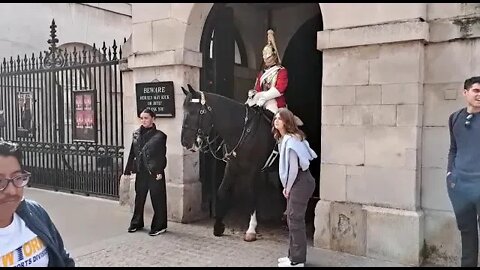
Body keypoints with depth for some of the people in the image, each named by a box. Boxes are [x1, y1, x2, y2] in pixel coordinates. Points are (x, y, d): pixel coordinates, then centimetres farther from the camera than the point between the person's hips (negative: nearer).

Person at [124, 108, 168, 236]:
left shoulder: (159, 135, -5)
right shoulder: (136, 134, 10)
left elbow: (162, 155, -8)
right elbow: (132, 153, 13)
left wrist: (159, 171, -16)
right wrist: (128, 170, 12)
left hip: (154, 172, -5)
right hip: (140, 172, 5)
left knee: (157, 199, 2)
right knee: (139, 198, 14)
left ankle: (159, 226, 12)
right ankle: (137, 223, 29)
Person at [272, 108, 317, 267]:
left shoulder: (290, 139, -18)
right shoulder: (283, 139, 12)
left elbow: (294, 168, -21)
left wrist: (287, 187, -11)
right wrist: (287, 187, 12)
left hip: (300, 182, -10)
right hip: (296, 183, 10)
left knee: (296, 219, -4)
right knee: (292, 218, 16)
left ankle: (297, 260, 7)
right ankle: (293, 255, 28)